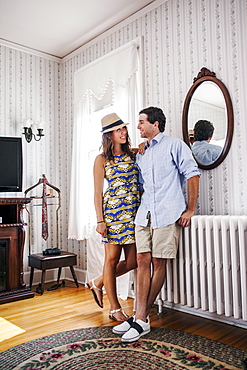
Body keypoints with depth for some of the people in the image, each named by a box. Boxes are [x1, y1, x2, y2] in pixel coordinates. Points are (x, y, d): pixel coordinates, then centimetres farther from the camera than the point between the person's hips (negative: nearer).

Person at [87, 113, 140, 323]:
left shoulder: (134, 155, 13)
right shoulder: (102, 160, 1)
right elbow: (98, 193, -1)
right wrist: (100, 220, -8)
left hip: (134, 213, 5)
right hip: (113, 212, -5)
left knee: (132, 261, 6)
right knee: (112, 259, 4)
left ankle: (98, 283, 31)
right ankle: (115, 308, 21)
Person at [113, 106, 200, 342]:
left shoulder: (174, 145, 3)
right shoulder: (141, 155, 22)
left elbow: (192, 174, -2)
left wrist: (190, 209, -7)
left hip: (167, 214, -5)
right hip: (144, 215, 6)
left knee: (158, 263, -1)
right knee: (143, 261, -1)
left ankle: (142, 317, 10)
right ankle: (140, 318, 4)